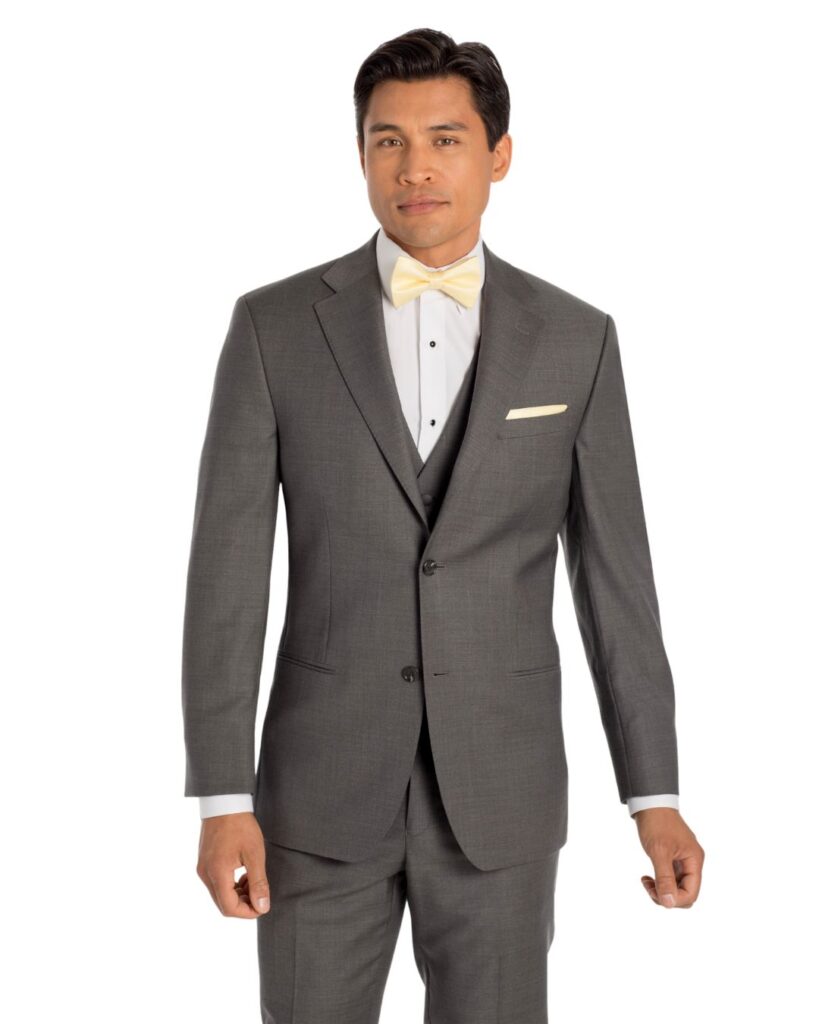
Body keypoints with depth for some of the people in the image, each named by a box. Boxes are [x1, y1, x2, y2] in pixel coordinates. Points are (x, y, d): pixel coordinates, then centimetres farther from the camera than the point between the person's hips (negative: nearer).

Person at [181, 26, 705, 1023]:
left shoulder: (576, 339, 1)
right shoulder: (275, 325, -3)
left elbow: (614, 575, 3)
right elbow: (226, 570, -5)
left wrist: (655, 795, 1)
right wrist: (222, 799, -10)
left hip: (501, 786, 1)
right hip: (323, 782, 0)